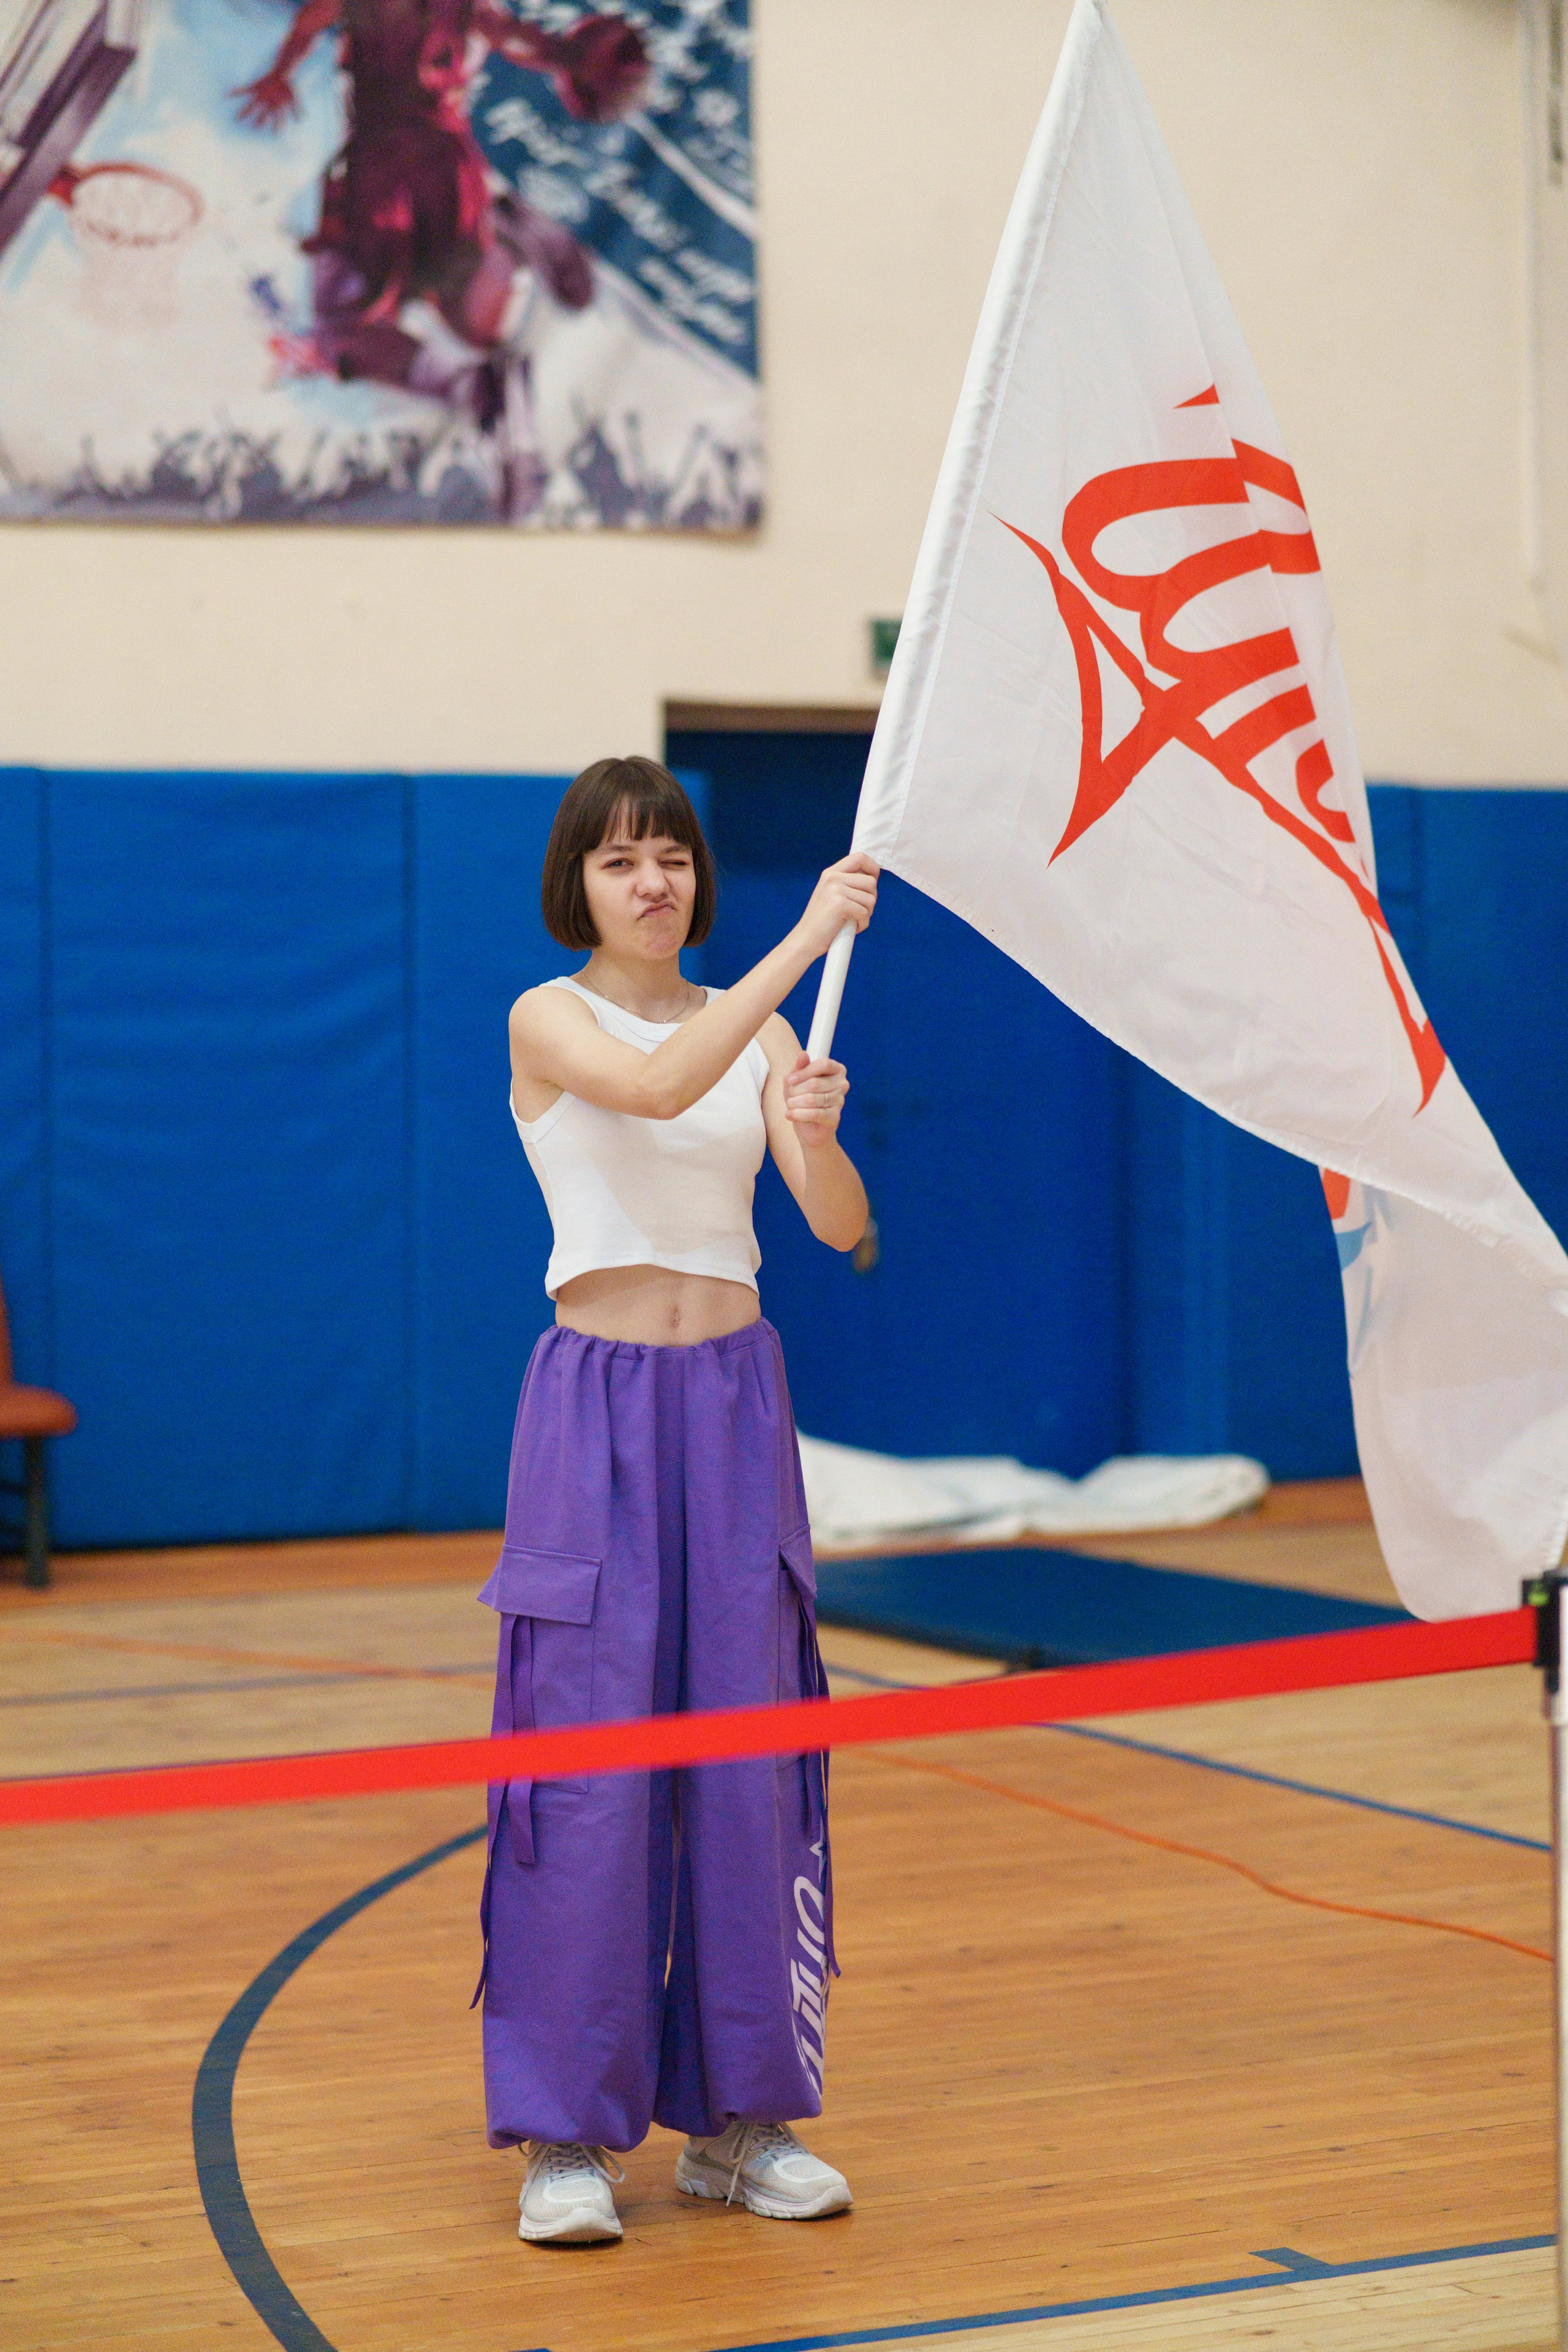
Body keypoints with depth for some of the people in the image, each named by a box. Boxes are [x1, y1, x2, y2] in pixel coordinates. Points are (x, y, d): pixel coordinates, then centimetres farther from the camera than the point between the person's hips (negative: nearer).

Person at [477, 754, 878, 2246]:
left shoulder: (758, 1030, 8)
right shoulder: (549, 1021, -4)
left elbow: (840, 1227, -3)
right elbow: (659, 1085, -26)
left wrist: (818, 1136, -24)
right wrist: (803, 938, -28)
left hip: (735, 1402, 4)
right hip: (600, 1403, -4)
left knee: (750, 1757, 5)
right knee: (591, 1759, -6)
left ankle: (736, 2117, 15)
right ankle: (564, 2134, 3)